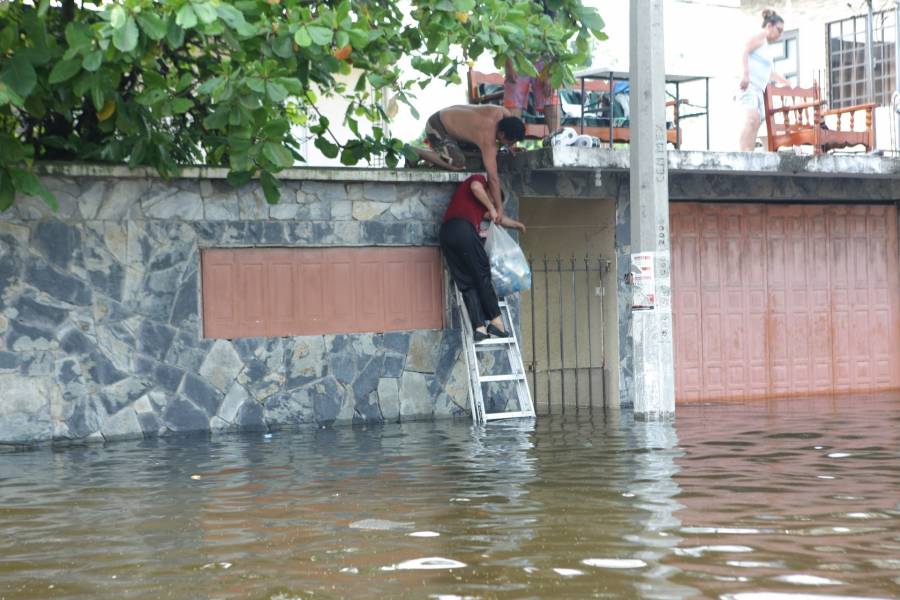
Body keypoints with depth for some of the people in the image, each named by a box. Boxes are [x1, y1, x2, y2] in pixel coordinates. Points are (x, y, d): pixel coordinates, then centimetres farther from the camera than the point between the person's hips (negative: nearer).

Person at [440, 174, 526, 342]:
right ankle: (496, 321, 0)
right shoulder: (480, 180, 18)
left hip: (445, 234, 8)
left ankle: (479, 327, -5)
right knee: (482, 276, 0)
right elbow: (475, 187, -8)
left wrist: (516, 224, 64)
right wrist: (491, 207, 2)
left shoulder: (479, 203, 39)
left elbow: (497, 217, 52)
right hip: (463, 229, -8)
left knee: (466, 284, 4)